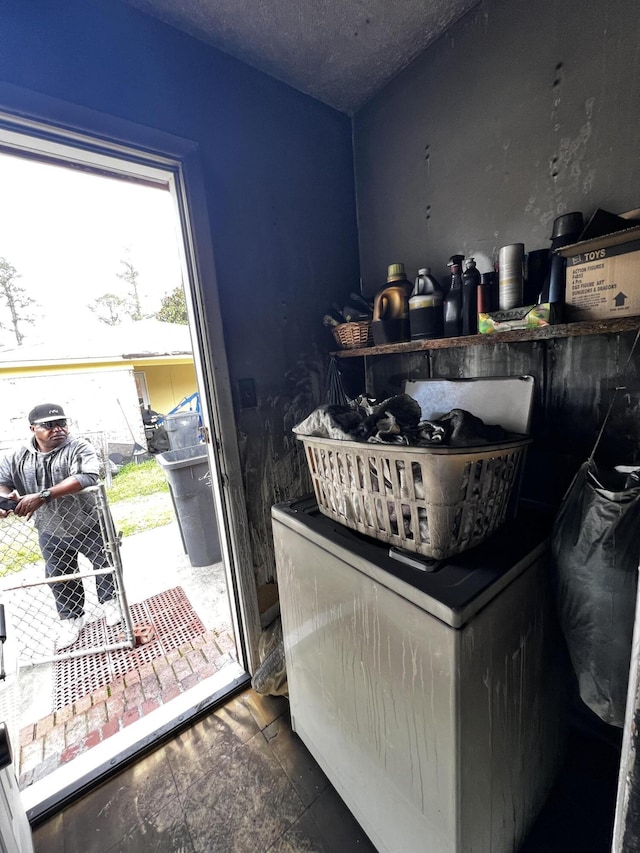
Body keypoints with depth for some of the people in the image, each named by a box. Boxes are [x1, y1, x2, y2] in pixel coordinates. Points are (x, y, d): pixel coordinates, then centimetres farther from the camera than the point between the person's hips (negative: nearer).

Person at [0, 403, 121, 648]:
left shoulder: (79, 448, -20)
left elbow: (88, 477, -34)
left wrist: (43, 496, -39)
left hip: (89, 526, -3)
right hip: (50, 533, 4)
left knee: (105, 564, 15)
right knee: (59, 579, 19)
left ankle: (110, 601, 41)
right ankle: (70, 619, 41)